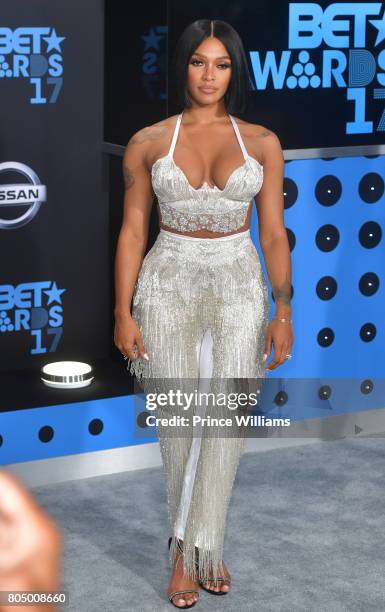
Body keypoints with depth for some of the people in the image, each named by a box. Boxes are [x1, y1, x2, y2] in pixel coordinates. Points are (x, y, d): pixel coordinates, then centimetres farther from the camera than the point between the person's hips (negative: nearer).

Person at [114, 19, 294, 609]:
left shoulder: (261, 142, 2)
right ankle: (198, 549, 18)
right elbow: (133, 230, 2)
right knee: (178, 421, 2)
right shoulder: (148, 143, 0)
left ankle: (192, 551, 8)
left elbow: (274, 232, 4)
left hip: (239, 286, 1)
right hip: (168, 286, 0)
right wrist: (123, 313, -2)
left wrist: (283, 310, 0)